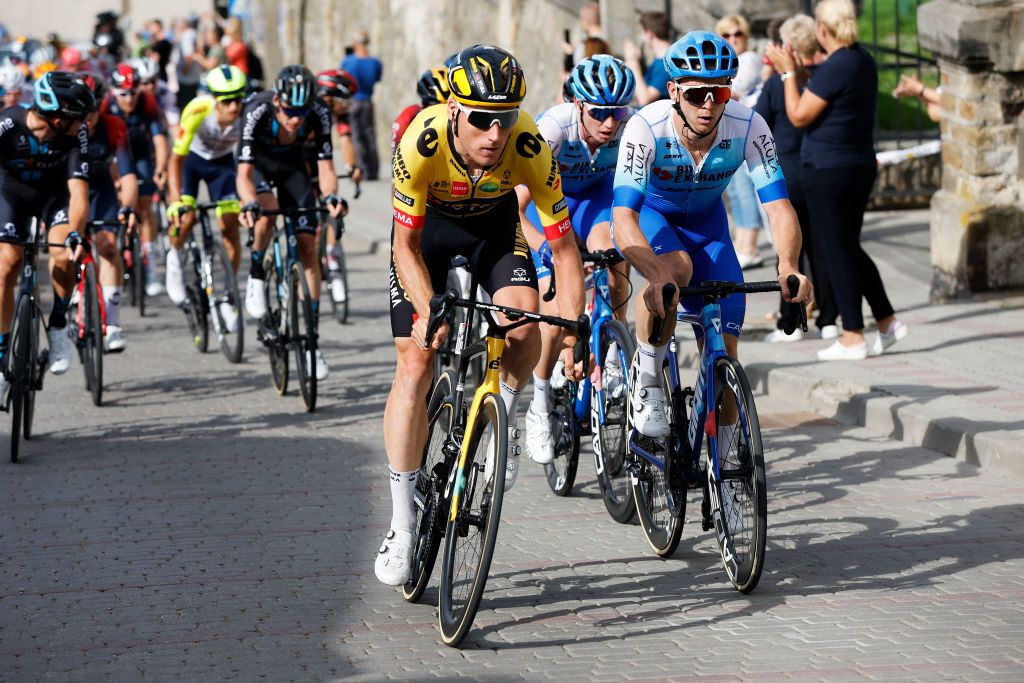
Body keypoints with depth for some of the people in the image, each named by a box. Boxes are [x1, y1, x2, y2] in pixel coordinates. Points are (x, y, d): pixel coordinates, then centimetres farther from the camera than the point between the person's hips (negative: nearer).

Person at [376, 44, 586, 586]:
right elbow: (406, 246, -27)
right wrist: (429, 312, -42)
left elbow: (562, 246, -26)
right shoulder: (422, 142, -36)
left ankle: (502, 420, 6)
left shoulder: (530, 149, -33)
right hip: (427, 225, -1)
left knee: (523, 325, -27)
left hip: (494, 223, 1)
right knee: (415, 364, -9)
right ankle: (402, 522, 0)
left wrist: (572, 335, -33)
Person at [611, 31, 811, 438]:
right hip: (648, 215, -3)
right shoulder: (647, 127, -34)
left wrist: (788, 267, -50)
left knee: (724, 349, -7)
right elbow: (623, 219, -41)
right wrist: (657, 274, -59)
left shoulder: (749, 128, -28)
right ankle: (646, 377, -16)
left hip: (706, 221, 3)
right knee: (676, 269, -37)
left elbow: (779, 207, -29)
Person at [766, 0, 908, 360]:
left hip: (829, 169, -9)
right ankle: (888, 322, 17)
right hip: (861, 167, 9)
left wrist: (789, 72, -4)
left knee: (837, 252, -1)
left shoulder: (834, 68, -20)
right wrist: (792, 71, 20)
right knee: (850, 249, 18)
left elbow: (799, 116, -13)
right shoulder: (863, 60, 8)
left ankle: (853, 337, 3)